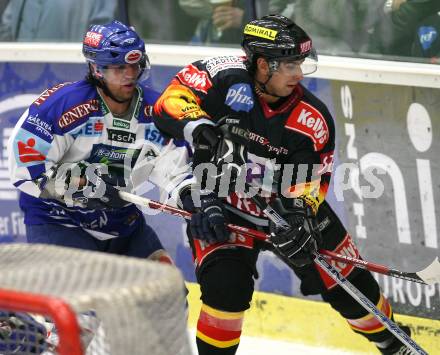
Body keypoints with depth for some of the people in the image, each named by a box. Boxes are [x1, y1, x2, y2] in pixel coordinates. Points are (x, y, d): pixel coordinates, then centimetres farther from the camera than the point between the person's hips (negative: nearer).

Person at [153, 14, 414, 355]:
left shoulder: (313, 120, -18)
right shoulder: (227, 78, -23)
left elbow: (309, 185, -16)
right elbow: (171, 101, -24)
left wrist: (298, 219, -36)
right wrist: (199, 126, -43)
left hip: (289, 209, 3)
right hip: (220, 206, -2)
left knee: (349, 284, 8)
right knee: (227, 287, -25)